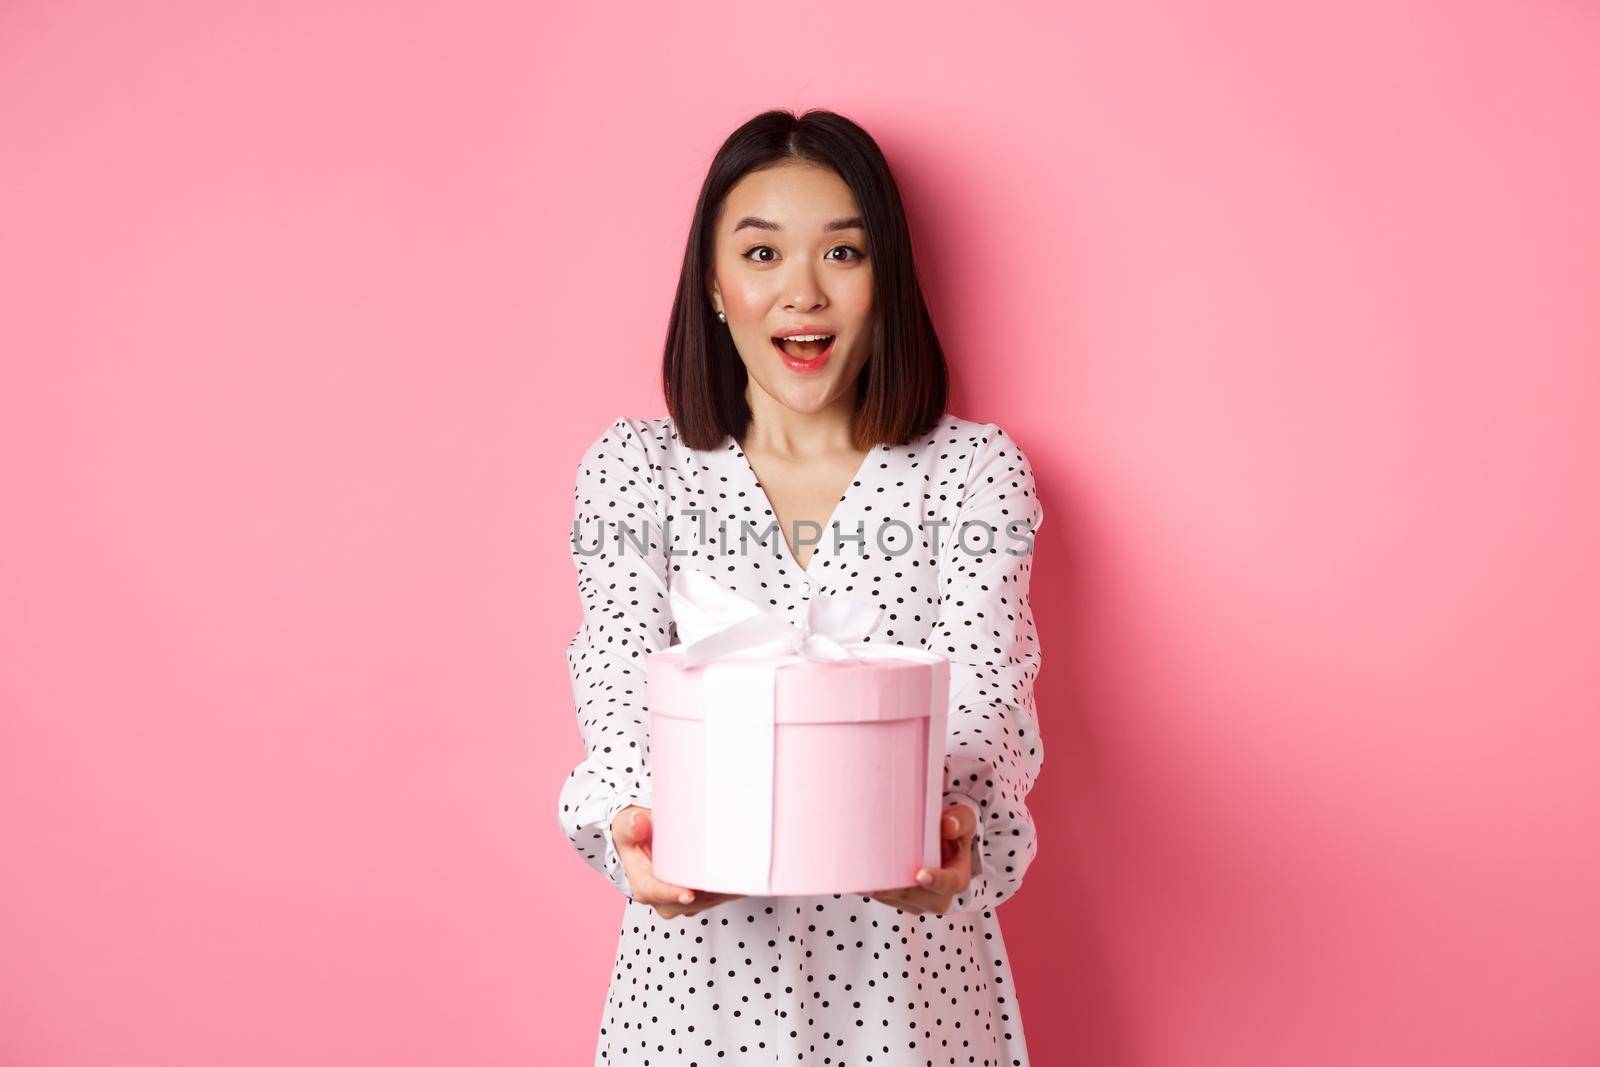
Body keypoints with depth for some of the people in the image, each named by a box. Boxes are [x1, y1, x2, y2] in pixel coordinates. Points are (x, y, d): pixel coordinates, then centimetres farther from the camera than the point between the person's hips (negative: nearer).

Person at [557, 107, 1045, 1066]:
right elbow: (623, 689, -12)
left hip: (911, 962, 0)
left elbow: (987, 706, -12)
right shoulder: (634, 470, 0)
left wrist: (957, 837, -33)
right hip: (701, 958, 0)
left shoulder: (975, 470, -2)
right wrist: (635, 829, -33)